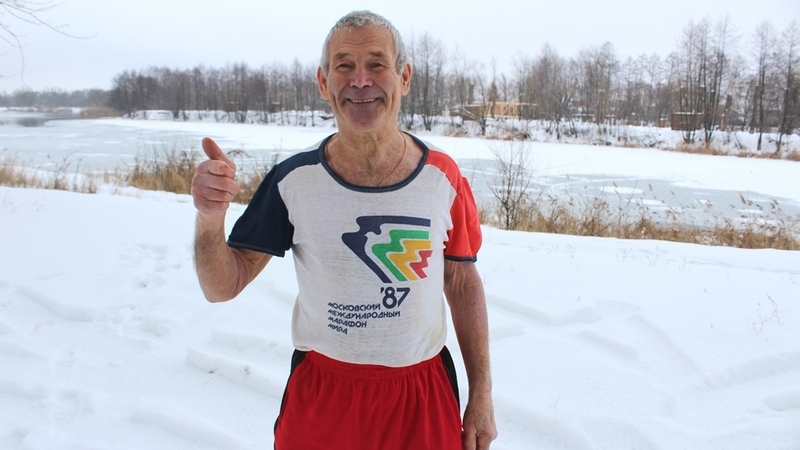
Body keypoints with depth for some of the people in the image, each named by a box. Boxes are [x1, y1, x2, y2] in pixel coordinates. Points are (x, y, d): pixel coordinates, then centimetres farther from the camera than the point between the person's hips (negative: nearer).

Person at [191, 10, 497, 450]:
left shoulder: (443, 177, -8)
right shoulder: (293, 180, -11)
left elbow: (463, 285, 1)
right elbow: (222, 287, -7)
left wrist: (482, 395, 3)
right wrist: (210, 218, -27)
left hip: (424, 395, 1)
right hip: (320, 396, 0)